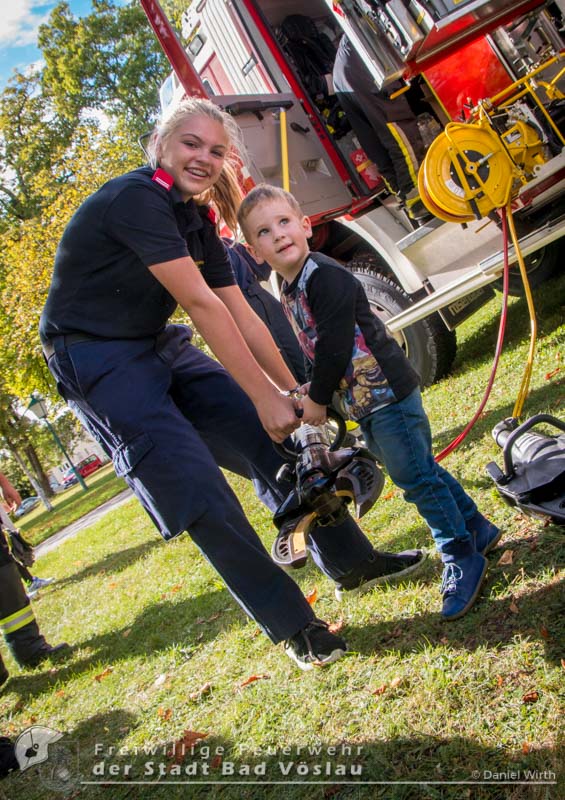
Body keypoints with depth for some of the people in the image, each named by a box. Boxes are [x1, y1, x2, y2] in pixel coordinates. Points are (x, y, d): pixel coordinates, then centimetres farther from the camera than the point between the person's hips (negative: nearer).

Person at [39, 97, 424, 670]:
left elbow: (239, 314, 2)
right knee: (199, 491, -13)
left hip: (161, 346, 8)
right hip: (97, 359, -8)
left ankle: (350, 562, 16)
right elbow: (202, 306, -26)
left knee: (274, 440, 1)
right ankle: (292, 626, 1)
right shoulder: (136, 198, -21)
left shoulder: (195, 221, 5)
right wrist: (265, 397, -25)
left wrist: (294, 392, 0)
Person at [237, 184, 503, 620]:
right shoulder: (289, 293, 11)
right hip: (362, 401, 10)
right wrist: (312, 390, 8)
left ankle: (462, 557, 14)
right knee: (419, 468, 18)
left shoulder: (325, 276, -18)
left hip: (386, 390, -10)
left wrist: (319, 399, -14)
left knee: (415, 474, -3)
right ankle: (477, 529, 34)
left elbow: (335, 345, -22)